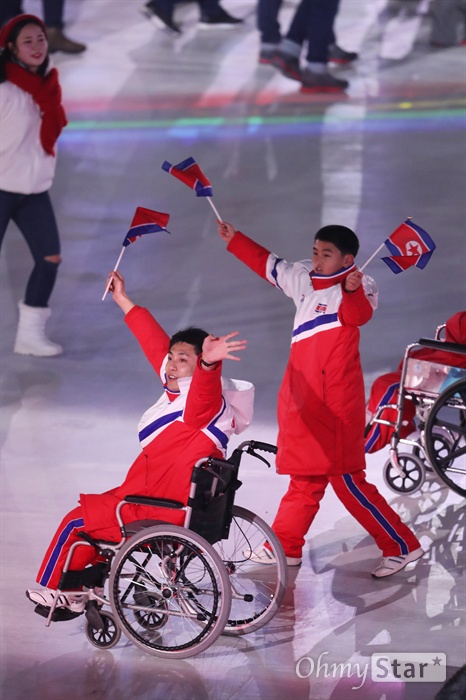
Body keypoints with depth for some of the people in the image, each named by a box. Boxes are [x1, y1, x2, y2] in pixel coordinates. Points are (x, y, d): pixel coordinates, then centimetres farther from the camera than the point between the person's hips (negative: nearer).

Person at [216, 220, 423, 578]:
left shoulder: (356, 287, -14)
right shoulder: (304, 278, 10)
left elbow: (358, 314, -36)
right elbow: (268, 264, 27)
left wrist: (353, 292, -55)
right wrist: (235, 240, 30)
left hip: (335, 401, -9)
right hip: (304, 398, 9)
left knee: (346, 477, -9)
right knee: (306, 477, 20)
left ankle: (402, 546, -2)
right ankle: (286, 547, 31)